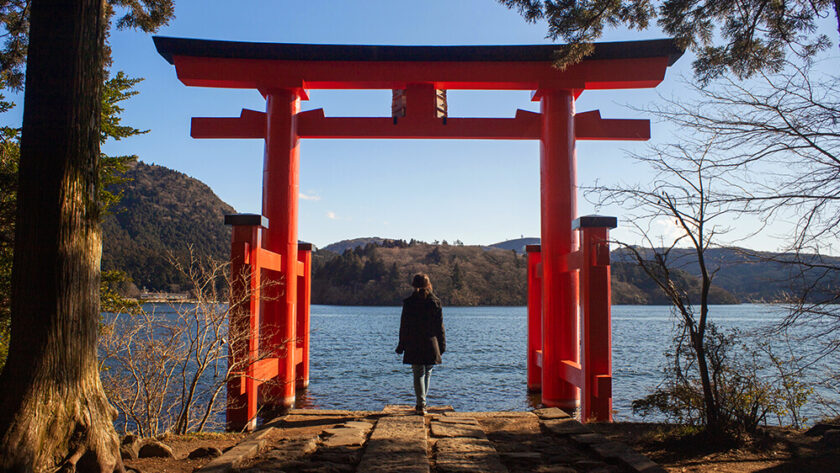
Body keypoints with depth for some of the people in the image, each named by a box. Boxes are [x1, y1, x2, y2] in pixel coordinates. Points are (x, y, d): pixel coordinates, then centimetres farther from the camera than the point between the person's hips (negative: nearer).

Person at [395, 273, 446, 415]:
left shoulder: (408, 302, -4)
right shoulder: (435, 302, -1)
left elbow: (404, 326, -1)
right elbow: (440, 326, 2)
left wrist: (401, 346, 6)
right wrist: (442, 345, 9)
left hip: (414, 345, -1)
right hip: (431, 344, 1)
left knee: (418, 374, 3)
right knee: (427, 373, 16)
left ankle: (421, 405, -5)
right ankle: (422, 402, 25)